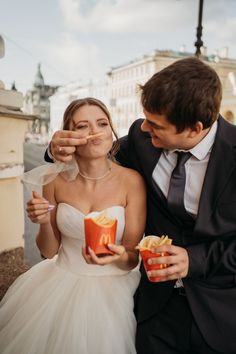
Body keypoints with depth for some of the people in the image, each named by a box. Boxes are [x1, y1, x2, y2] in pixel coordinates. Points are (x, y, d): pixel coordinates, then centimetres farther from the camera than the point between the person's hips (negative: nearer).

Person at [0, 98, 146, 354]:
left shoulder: (131, 181, -16)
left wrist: (120, 257, -32)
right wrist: (44, 223, -20)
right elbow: (49, 251, 0)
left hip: (111, 287, -2)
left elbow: (132, 258, -10)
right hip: (60, 282, 2)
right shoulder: (56, 180, -9)